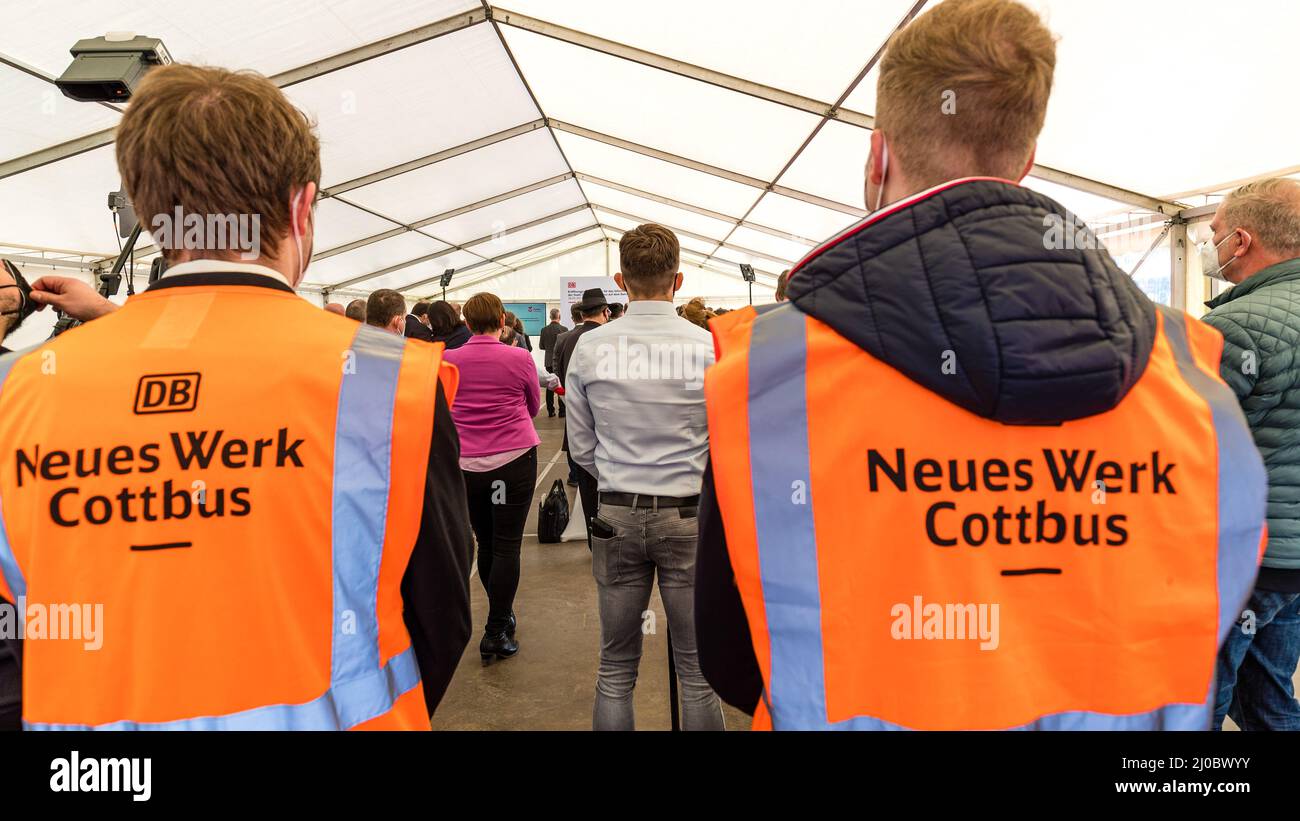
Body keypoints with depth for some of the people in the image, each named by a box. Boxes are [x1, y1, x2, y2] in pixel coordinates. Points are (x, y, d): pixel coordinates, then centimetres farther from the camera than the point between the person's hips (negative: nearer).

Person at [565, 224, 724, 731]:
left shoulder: (590, 348, -5)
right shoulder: (710, 347, -10)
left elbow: (581, 447, 3)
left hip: (616, 516, 2)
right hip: (690, 515, -1)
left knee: (615, 669, 16)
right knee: (698, 670, 11)